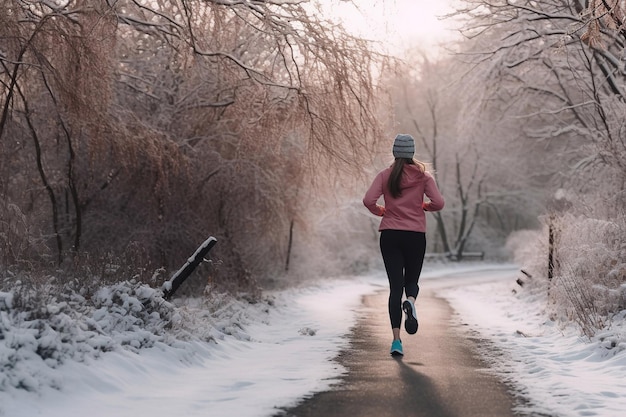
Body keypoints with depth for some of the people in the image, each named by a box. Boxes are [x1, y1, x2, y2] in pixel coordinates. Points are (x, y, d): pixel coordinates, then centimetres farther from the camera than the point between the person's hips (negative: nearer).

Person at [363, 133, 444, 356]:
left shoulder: (385, 175, 1)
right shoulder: (423, 175, 0)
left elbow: (368, 200, -11)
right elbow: (438, 202, -7)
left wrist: (380, 211, 9)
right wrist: (424, 206, 13)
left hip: (390, 235, 0)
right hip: (416, 235, 0)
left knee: (395, 285, 2)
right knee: (411, 280, 17)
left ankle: (396, 339, -7)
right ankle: (410, 301, -21)